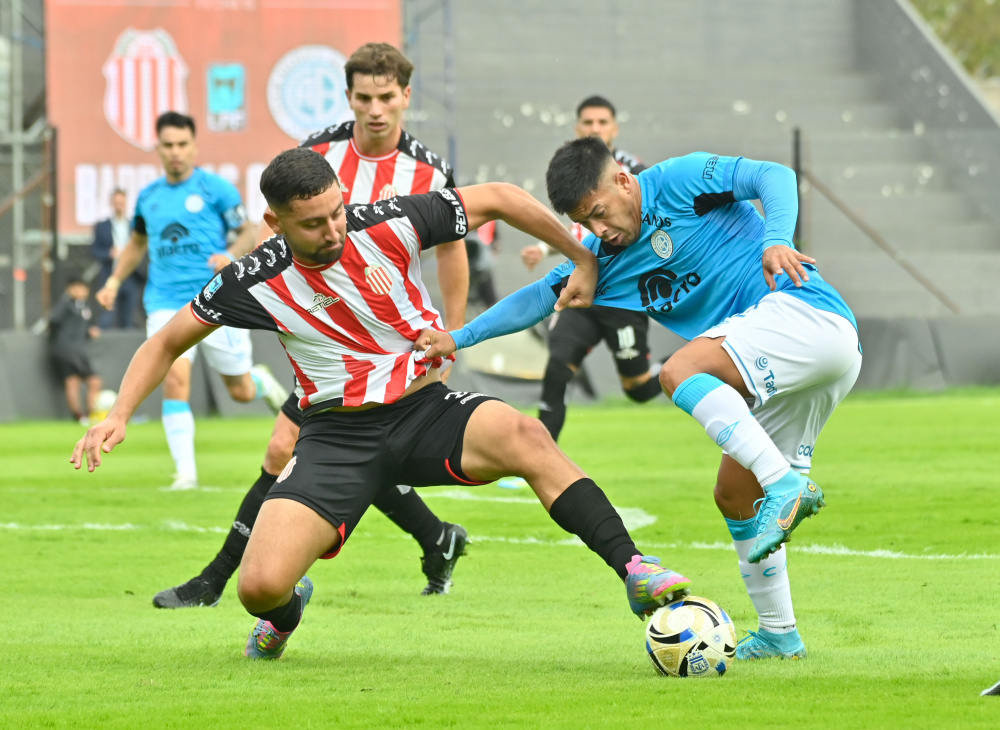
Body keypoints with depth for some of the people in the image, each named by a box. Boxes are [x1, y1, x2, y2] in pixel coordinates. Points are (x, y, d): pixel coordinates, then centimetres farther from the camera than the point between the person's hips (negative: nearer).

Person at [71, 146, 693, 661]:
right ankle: (287, 610, 22)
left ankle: (634, 570, -32)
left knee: (524, 437, -34)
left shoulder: (389, 225, -12)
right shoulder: (257, 283, -9)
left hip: (426, 409, 0)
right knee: (261, 585, -18)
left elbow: (497, 198, 0)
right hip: (338, 436, 0)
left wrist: (585, 261, 3)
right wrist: (119, 416, -9)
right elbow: (167, 343, 5)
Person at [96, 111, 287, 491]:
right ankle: (185, 472, -15)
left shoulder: (215, 189, -3)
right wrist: (114, 280, 16)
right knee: (175, 380, -19)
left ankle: (262, 380, 47)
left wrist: (230, 256, -19)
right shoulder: (148, 196, 10)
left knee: (241, 392, 7)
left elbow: (247, 232, 2)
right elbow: (138, 242, 27)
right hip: (166, 304, 2)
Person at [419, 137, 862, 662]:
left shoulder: (681, 181, -5)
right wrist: (458, 338, 18)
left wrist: (775, 241, -33)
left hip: (807, 312, -9)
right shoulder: (604, 256, 17)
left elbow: (774, 177, -15)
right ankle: (778, 634, 18)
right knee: (734, 494, 11)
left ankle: (786, 486, -33)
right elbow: (540, 297, 24)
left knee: (679, 372, -26)